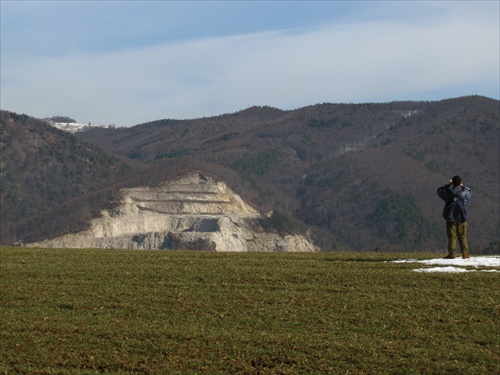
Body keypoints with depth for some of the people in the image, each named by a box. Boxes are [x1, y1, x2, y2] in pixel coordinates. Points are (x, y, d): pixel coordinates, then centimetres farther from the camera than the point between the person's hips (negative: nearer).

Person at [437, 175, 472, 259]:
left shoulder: (448, 192, -5)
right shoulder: (464, 192, -3)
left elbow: (439, 190, 15)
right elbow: (470, 191, 21)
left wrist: (448, 185, 17)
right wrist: (462, 185, 28)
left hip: (450, 217, -1)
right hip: (461, 217, 1)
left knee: (451, 236, 1)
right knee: (462, 236, 7)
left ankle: (451, 253, -6)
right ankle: (465, 253, 4)